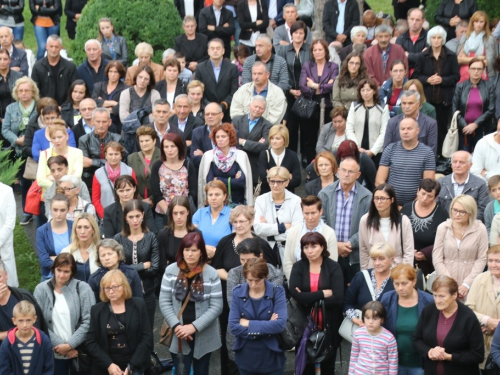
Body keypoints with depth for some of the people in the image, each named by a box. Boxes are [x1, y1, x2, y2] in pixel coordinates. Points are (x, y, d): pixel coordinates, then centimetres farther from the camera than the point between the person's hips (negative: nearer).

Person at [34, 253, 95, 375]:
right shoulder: (41, 289, -1)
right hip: (54, 353, 1)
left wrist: (70, 344, -13)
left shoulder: (83, 288, -4)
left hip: (80, 351, 0)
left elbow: (89, 321, -9)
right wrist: (59, 345, -10)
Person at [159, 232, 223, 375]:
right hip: (178, 336, 0)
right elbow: (164, 302, -2)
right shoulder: (171, 271, -3)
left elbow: (216, 306, -9)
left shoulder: (211, 274, -7)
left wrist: (194, 326, -17)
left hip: (204, 336, 0)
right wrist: (176, 326, -14)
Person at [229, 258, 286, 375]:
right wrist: (267, 327, -17)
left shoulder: (277, 292, -9)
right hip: (245, 359, 1)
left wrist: (248, 324, -16)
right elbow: (233, 327, -12)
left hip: (271, 358, -1)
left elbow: (280, 324, -20)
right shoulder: (237, 293, -5)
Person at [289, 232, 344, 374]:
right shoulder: (298, 266, -1)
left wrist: (308, 300, -15)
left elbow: (338, 297, -15)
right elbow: (295, 294, -15)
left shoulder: (333, 267, -4)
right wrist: (323, 294, -17)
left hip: (328, 324, -1)